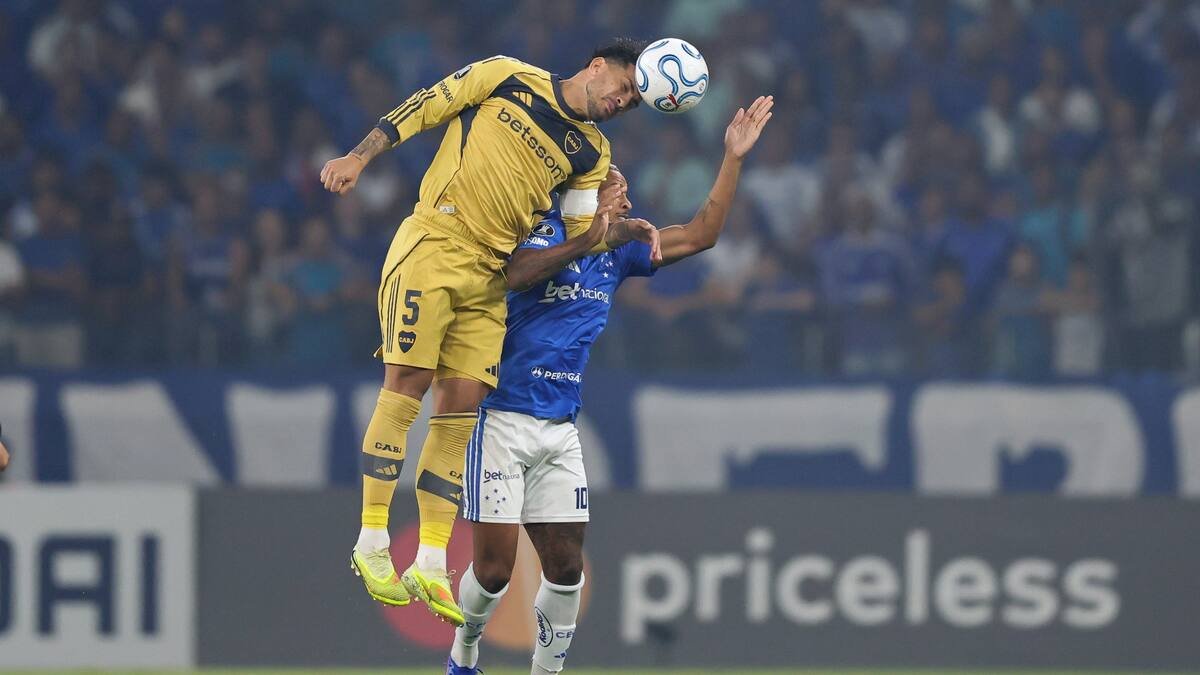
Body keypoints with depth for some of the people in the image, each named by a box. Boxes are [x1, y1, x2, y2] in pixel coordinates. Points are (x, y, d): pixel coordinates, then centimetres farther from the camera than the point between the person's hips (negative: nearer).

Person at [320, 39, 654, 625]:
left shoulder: (591, 153, 14)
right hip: (431, 247, -5)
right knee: (405, 389, -10)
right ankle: (371, 544, -4)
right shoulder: (507, 77, 3)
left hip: (490, 278, 5)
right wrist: (360, 156, -6)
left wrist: (610, 225, -10)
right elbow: (423, 108, 3)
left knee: (461, 409, -1)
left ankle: (430, 566, 1)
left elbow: (577, 241, 10)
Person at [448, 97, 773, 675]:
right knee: (494, 568, -5)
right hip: (502, 420, -6)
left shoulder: (617, 254, 15)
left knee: (566, 568, 1)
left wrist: (733, 156, 13)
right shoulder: (541, 233, -4)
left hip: (560, 431, 6)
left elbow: (700, 235, 18)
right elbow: (514, 276, -25)